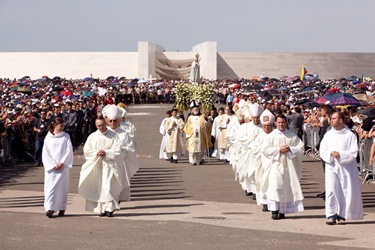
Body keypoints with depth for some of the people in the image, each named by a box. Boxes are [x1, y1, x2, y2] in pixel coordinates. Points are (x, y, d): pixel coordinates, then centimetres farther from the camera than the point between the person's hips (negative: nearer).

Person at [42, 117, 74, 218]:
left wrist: (62, 163, -10)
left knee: (62, 186, 3)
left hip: (63, 166, 0)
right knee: (51, 186, -6)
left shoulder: (66, 137, 4)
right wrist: (53, 165, -8)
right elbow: (45, 153, 1)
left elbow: (69, 151, -1)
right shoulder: (48, 137, 3)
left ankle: (62, 208, 11)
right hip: (51, 167, 0)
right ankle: (49, 209, -9)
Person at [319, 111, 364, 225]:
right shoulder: (328, 135, 9)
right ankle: (331, 216, -11)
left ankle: (342, 215, 12)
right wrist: (331, 153, -14)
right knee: (331, 190, -11)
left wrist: (340, 154, -18)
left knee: (346, 191, 1)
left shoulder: (350, 135, -1)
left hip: (346, 167, -1)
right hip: (331, 166, 1)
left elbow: (353, 152, -6)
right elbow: (322, 151, 5)